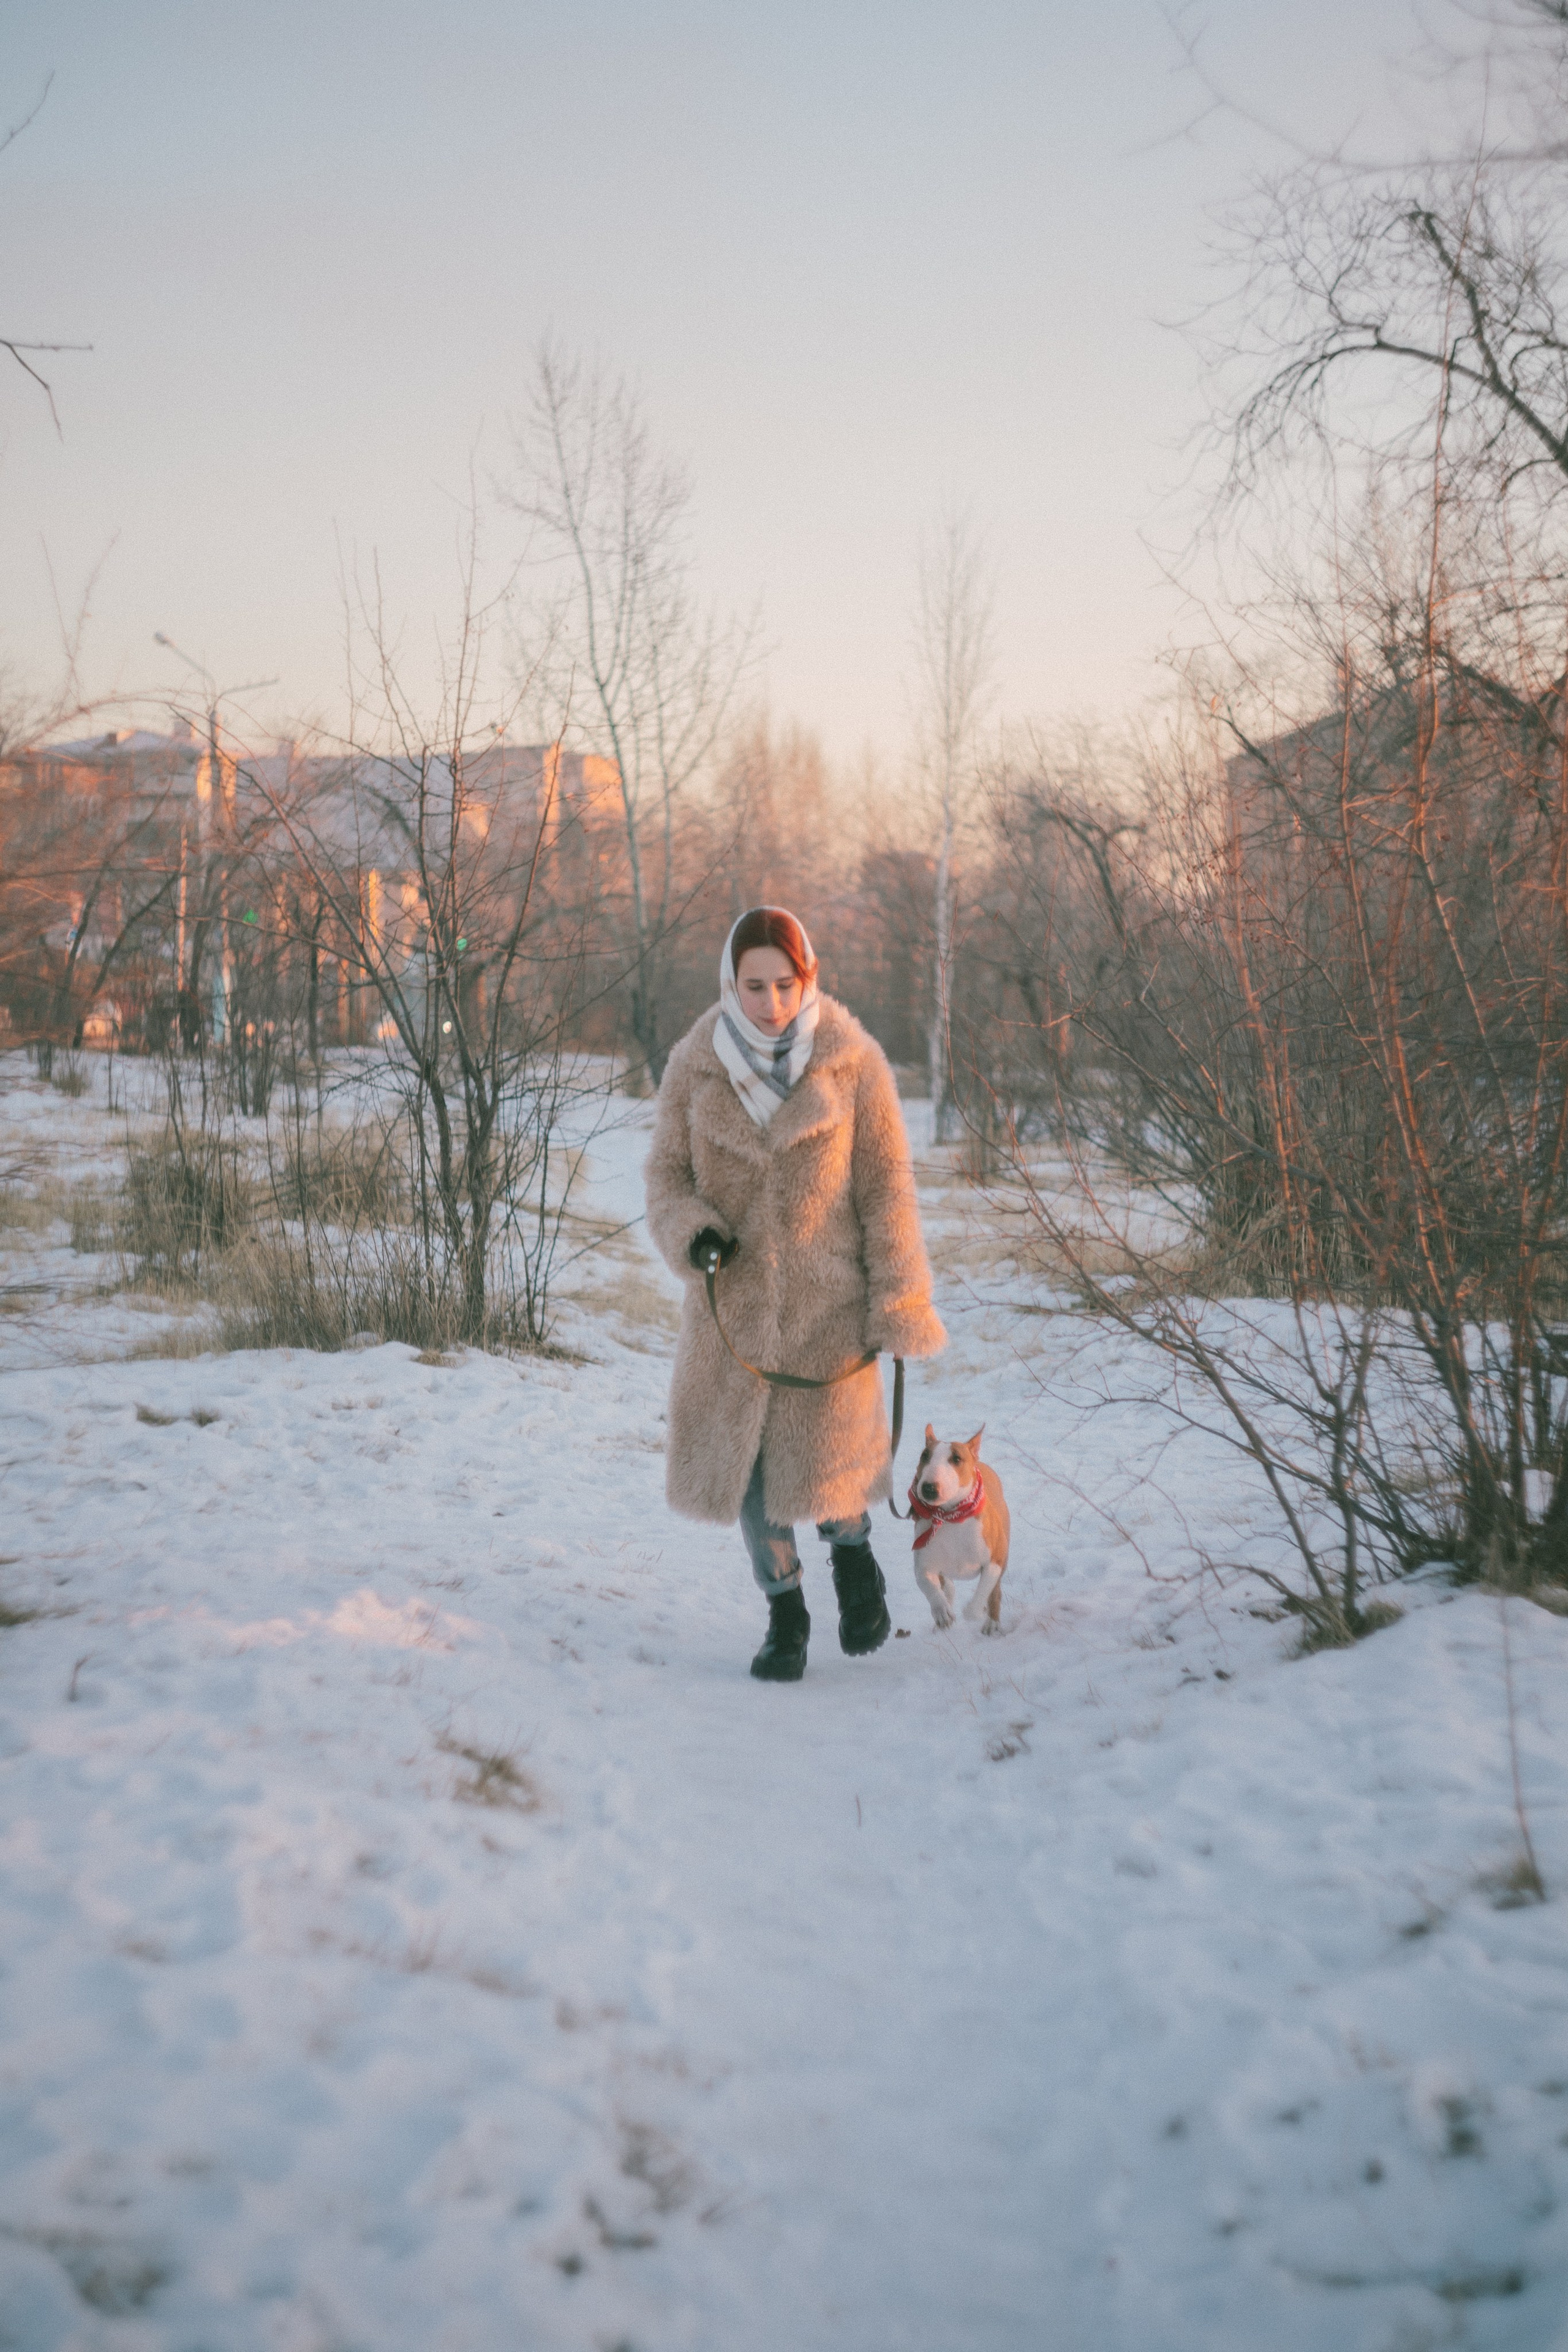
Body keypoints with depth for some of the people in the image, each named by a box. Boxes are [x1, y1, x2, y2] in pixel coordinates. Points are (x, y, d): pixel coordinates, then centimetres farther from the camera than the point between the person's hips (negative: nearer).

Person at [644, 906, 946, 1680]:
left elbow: (886, 1187, -3)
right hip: (733, 1297, 2)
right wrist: (692, 1234, -18)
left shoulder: (853, 1063, -6)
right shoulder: (695, 1065, -2)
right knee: (742, 1456, 7)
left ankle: (853, 1554, 32)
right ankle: (784, 1611, 27)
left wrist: (900, 1305, -6)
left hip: (827, 1297, -2)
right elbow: (667, 1172, 4)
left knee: (826, 1461, -3)